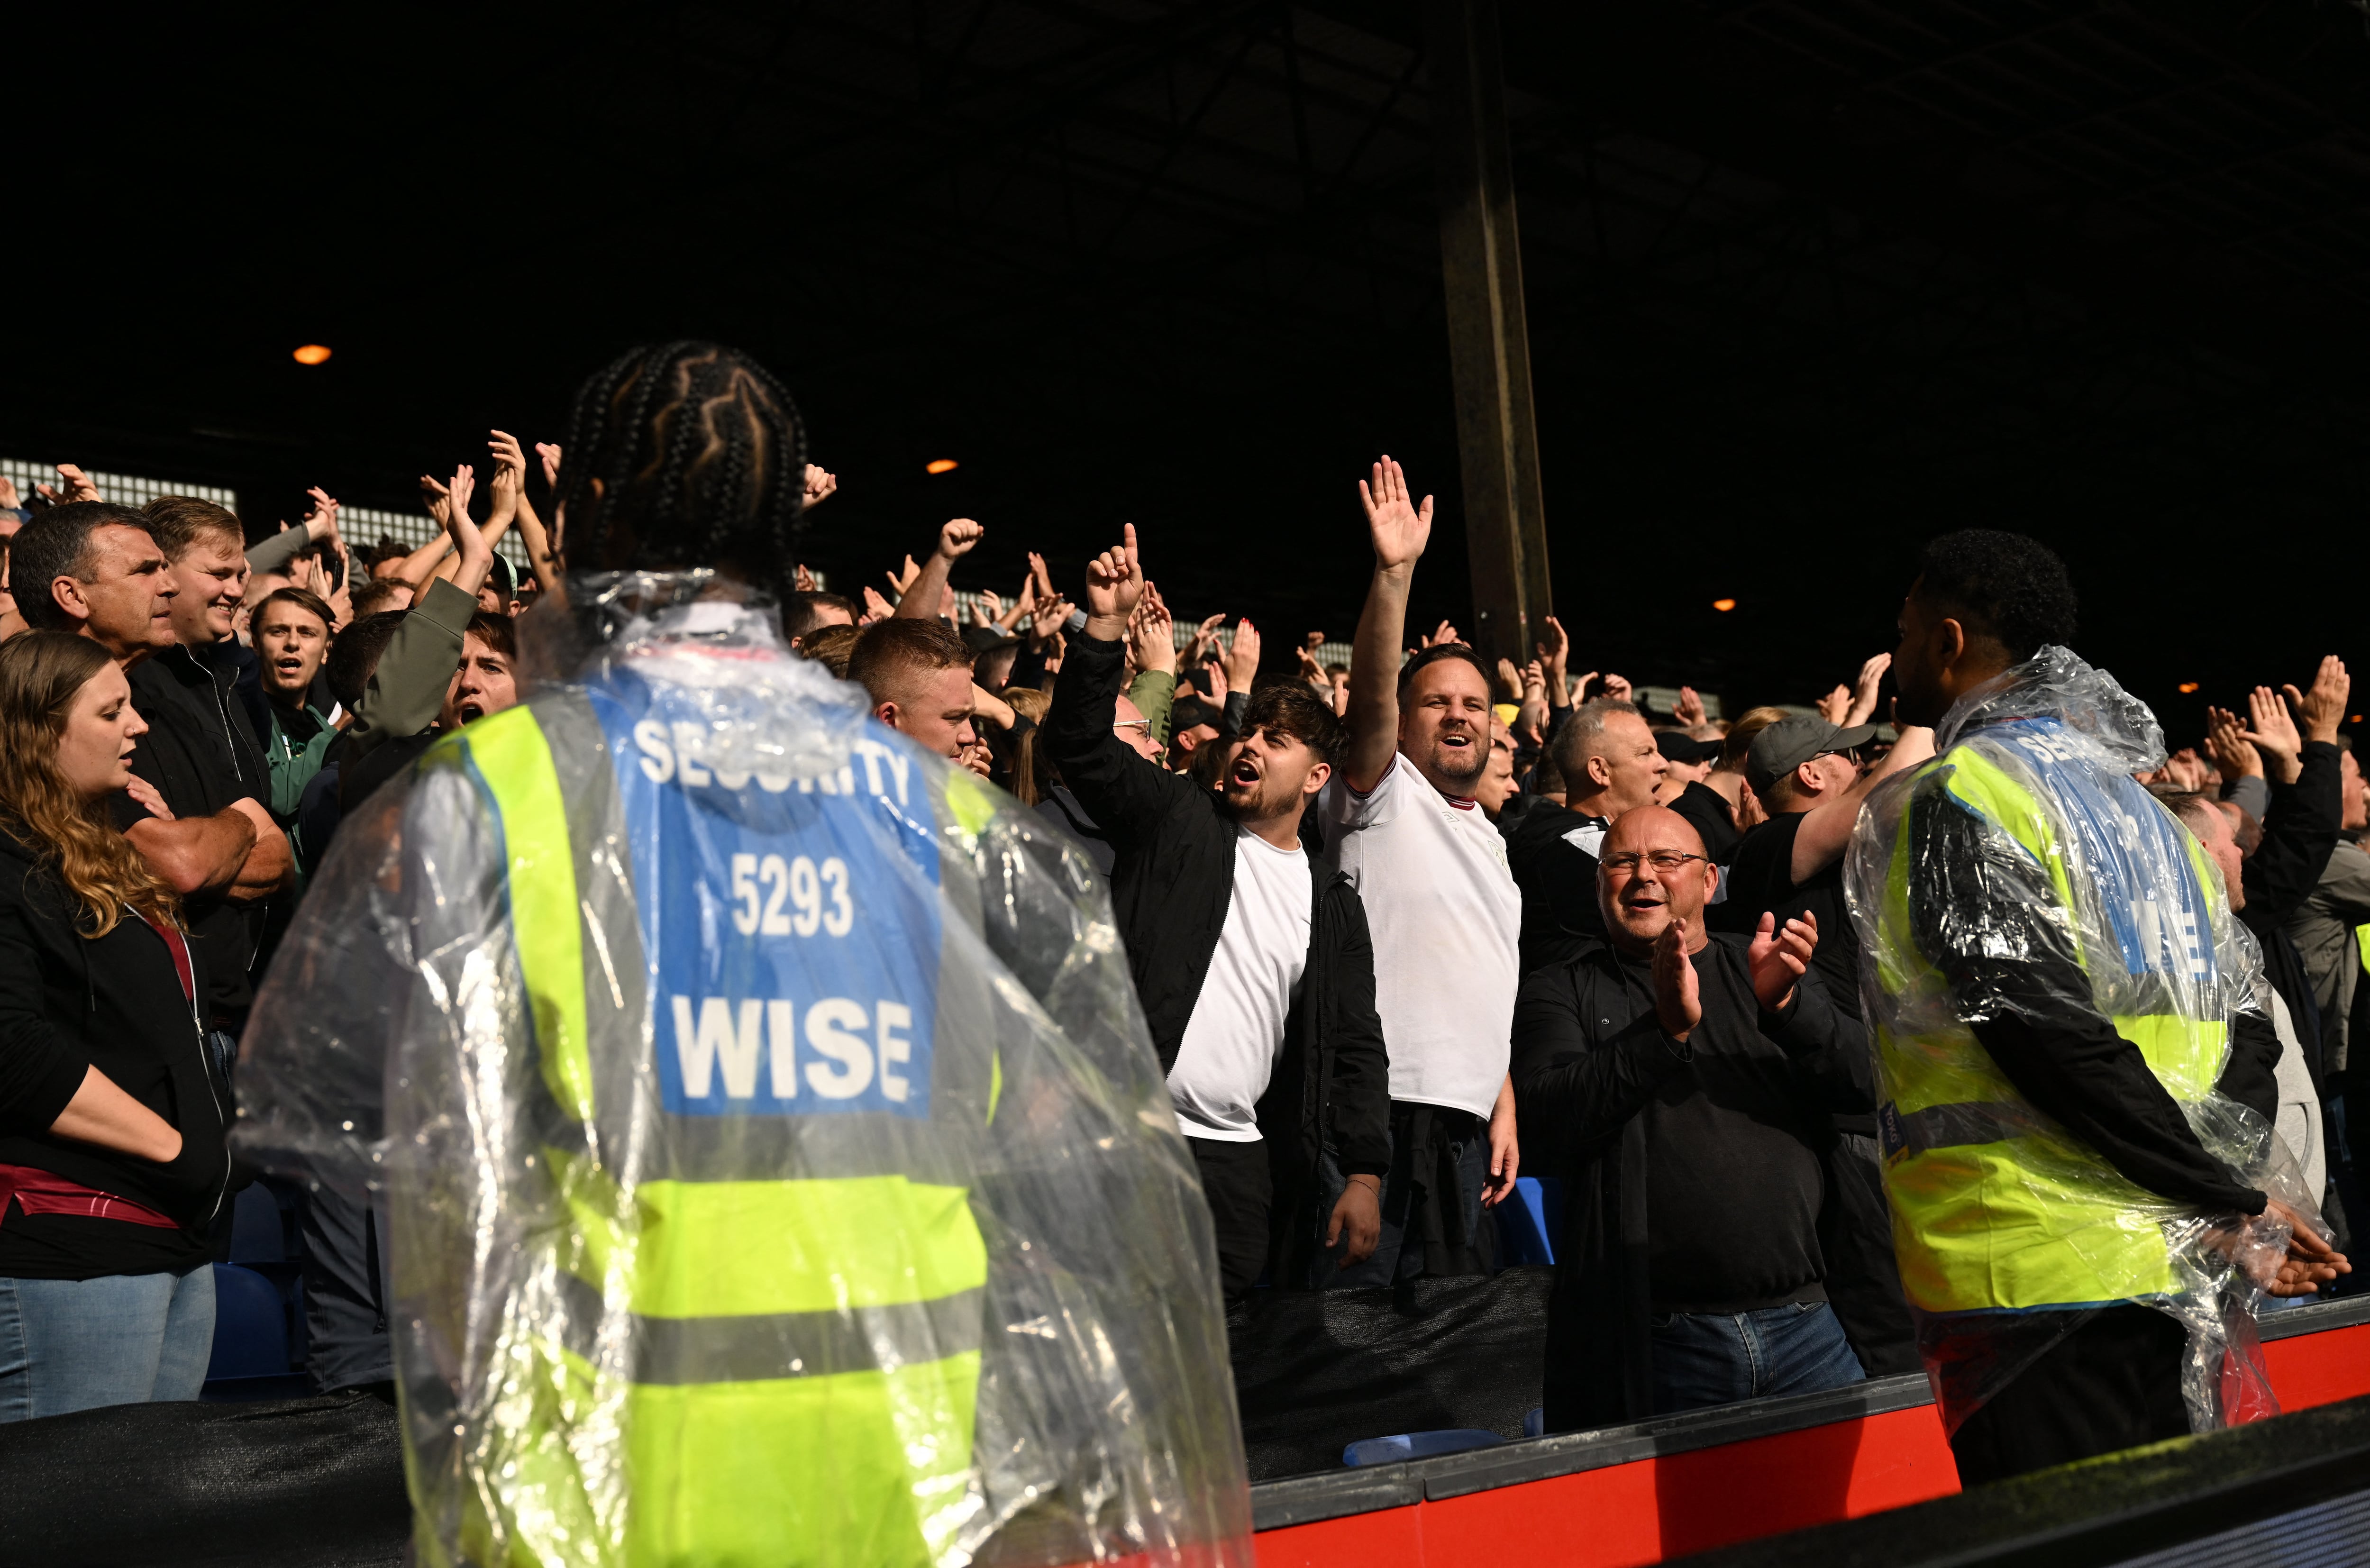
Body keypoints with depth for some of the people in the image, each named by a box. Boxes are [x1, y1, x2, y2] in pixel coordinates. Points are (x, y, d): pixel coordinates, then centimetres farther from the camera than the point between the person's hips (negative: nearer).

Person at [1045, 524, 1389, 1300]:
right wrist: (1107, 624, -16)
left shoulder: (1333, 905, 14)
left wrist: (1365, 1175, 1)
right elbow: (1082, 738, -4)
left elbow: (1355, 1048, 11)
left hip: (1240, 1158, 3)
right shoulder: (1177, 819, 9)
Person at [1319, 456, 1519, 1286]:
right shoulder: (1384, 794, 2)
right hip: (1378, 1108, -7)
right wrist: (1395, 573, -29)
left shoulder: (1489, 840, 22)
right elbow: (1370, 699, -19)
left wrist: (1504, 1108, 16)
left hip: (1465, 1123, 7)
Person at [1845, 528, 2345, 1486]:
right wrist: (2233, 1203, 7)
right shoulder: (2137, 805, 18)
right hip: (2171, 1278, 8)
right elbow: (2246, 1031, 14)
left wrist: (2232, 1199, -12)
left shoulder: (1948, 802, -8)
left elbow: (2056, 1037, -18)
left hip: (2030, 1281, -8)